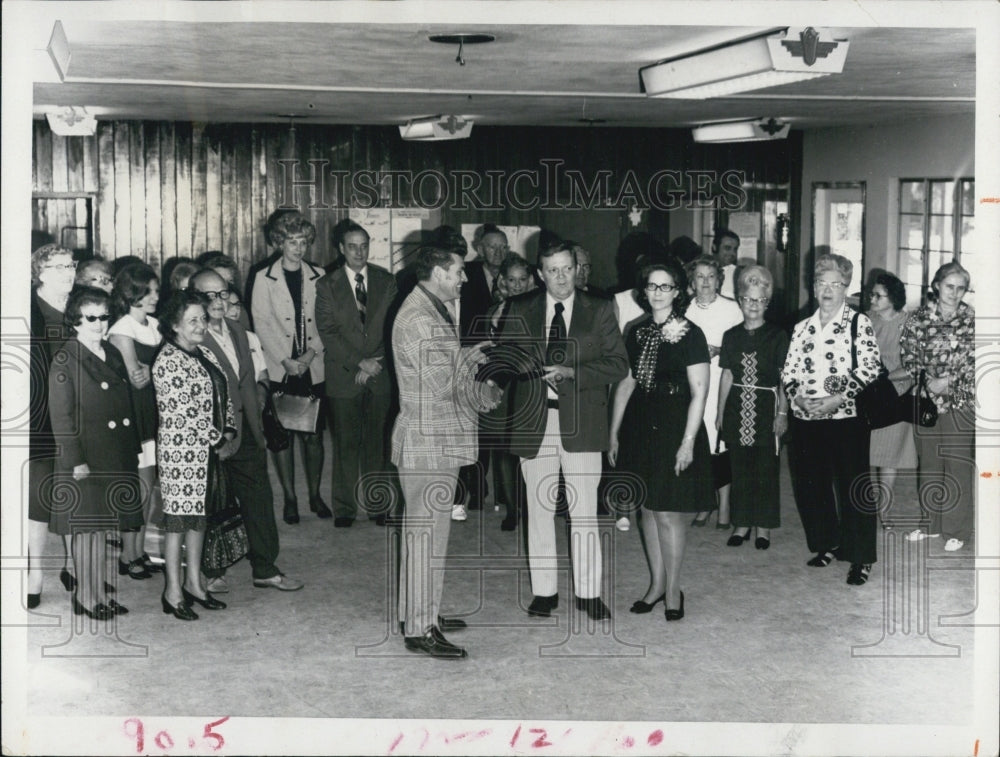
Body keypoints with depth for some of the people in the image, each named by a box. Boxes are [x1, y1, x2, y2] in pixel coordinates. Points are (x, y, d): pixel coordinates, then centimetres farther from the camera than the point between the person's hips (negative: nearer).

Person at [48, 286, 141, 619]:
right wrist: (76, 460, -16)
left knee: (105, 527, 11)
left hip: (117, 459, 6)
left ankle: (102, 594, 20)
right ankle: (86, 598, 10)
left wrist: (134, 450, 13)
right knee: (88, 530, 0)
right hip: (85, 460, -6)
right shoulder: (65, 359, -7)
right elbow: (61, 415, -11)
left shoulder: (113, 354, 13)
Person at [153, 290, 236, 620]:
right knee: (178, 518, -2)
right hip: (181, 449, -8)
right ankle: (173, 591, 5)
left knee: (199, 516, 14)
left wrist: (229, 429, 2)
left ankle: (194, 583, 23)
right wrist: (215, 437, -12)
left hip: (209, 449, 9)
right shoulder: (167, 361, -14)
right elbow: (179, 413, -18)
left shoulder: (204, 355, 13)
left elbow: (222, 396, 18)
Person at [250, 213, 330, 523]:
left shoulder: (318, 276, 7)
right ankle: (289, 498, 11)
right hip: (279, 370, -1)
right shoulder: (265, 278, 1)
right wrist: (285, 360, -9)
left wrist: (312, 352, -8)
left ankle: (315, 495, 16)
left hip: (313, 368, 1)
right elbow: (262, 324, -2)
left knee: (313, 436, 3)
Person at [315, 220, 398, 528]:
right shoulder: (327, 285, 3)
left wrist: (374, 364, -4)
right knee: (346, 443, 0)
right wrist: (358, 363, -10)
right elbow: (327, 332, -3)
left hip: (380, 375, 2)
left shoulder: (386, 281, 9)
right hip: (343, 376, -1)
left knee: (377, 441, 4)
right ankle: (344, 508, 7)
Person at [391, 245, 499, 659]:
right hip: (428, 442, -11)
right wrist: (472, 354, -7)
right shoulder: (420, 319, -20)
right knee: (427, 532, -5)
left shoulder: (432, 312, 14)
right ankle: (419, 629, 2)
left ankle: (420, 613, 29)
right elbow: (445, 384, -22)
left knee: (424, 529, 18)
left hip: (435, 441, 11)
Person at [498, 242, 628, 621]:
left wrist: (572, 372, -15)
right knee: (539, 509, 8)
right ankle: (544, 591, 18)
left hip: (581, 422, -1)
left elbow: (618, 365, -2)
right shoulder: (520, 310, 8)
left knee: (584, 511, 2)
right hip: (534, 420, 2)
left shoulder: (599, 310, 3)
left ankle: (589, 592, 12)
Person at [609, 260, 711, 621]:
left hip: (674, 428, -5)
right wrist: (614, 431, 10)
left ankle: (672, 590, 11)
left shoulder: (689, 334, -8)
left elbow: (699, 393, -10)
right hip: (639, 426, 5)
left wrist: (688, 441, -15)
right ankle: (656, 584, 23)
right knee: (647, 509, 11)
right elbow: (625, 383, 13)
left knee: (668, 512, -3)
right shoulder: (636, 332, 8)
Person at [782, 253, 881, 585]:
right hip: (805, 419, 5)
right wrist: (797, 396, -6)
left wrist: (837, 399, -16)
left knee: (851, 487, -4)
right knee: (809, 484, 9)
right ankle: (827, 544, 27)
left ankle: (861, 558, 4)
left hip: (845, 417, -5)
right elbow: (788, 371, 13)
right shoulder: (802, 327, 14)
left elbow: (869, 369, -9)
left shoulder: (859, 323, -1)